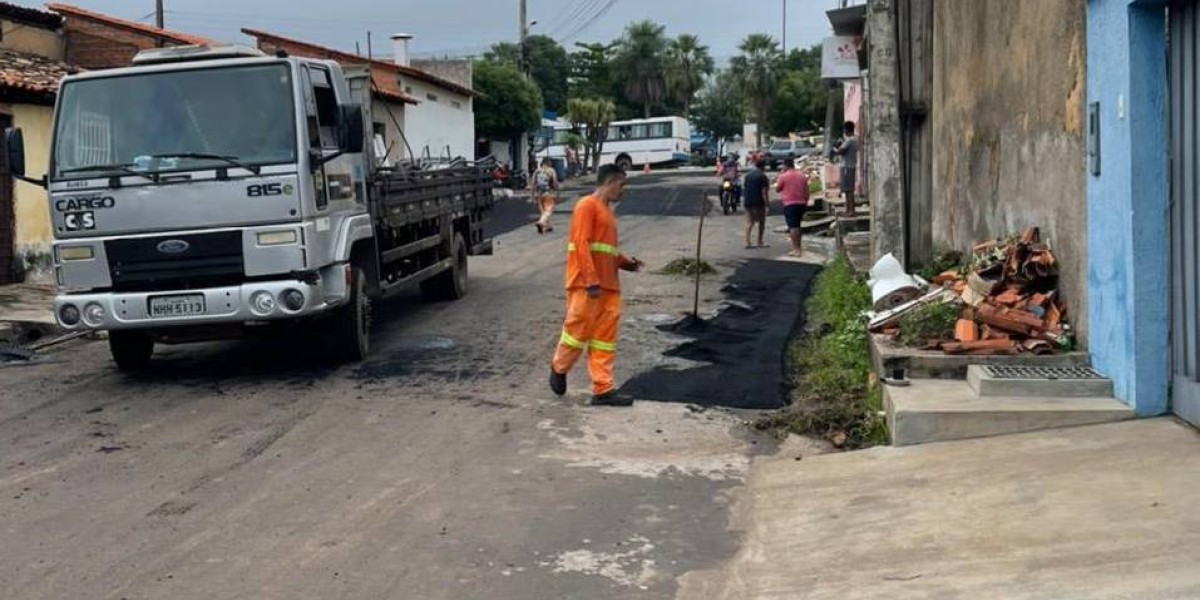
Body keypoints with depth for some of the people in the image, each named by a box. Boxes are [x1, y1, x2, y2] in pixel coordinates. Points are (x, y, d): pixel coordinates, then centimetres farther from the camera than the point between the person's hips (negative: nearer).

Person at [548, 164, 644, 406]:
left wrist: (626, 263, 8)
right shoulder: (587, 205, -7)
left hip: (608, 285, 9)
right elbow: (581, 244, -16)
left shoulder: (607, 211, 21)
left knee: (605, 336, 4)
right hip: (586, 284, -9)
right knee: (579, 329, -1)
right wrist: (591, 281, -22)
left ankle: (603, 389, 3)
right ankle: (559, 369, 23)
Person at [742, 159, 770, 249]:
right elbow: (764, 191, -15)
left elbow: (743, 187, 16)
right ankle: (760, 242, 9)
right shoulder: (762, 176, -10)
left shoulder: (748, 175, 11)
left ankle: (747, 242, -1)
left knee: (749, 222, 6)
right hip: (758, 202, -6)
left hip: (748, 202, 6)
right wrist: (767, 201, -13)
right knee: (761, 221, 8)